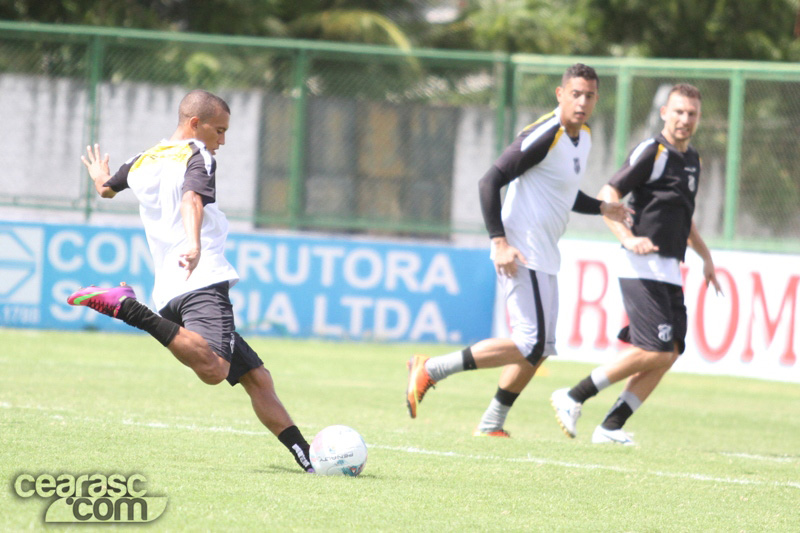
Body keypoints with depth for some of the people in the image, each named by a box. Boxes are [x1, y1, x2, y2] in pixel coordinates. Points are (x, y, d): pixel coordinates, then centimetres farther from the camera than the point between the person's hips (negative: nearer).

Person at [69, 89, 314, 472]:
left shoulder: (142, 163, 24)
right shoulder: (197, 157, 2)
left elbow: (106, 189, 46)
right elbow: (192, 199, -20)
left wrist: (100, 177, 71)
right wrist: (193, 244, -39)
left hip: (169, 291, 9)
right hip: (204, 281, -9)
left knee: (256, 378, 10)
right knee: (213, 369, -35)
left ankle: (307, 458, 2)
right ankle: (129, 309, -33)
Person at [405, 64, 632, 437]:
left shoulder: (583, 138, 13)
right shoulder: (544, 136, -17)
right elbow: (490, 182, -19)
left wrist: (601, 208, 13)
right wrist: (499, 241, -25)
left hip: (545, 259, 10)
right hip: (521, 257, -10)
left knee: (540, 348, 11)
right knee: (530, 345, -15)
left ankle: (491, 426, 20)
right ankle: (429, 371, -10)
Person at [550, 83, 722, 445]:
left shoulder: (692, 159, 18)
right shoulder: (652, 152, -8)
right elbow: (607, 197, -14)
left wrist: (705, 257, 29)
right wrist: (628, 238, -27)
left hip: (670, 273, 9)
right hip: (642, 267, -9)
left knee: (670, 353, -1)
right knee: (654, 352, -17)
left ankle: (611, 426, 2)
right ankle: (574, 398, -7)